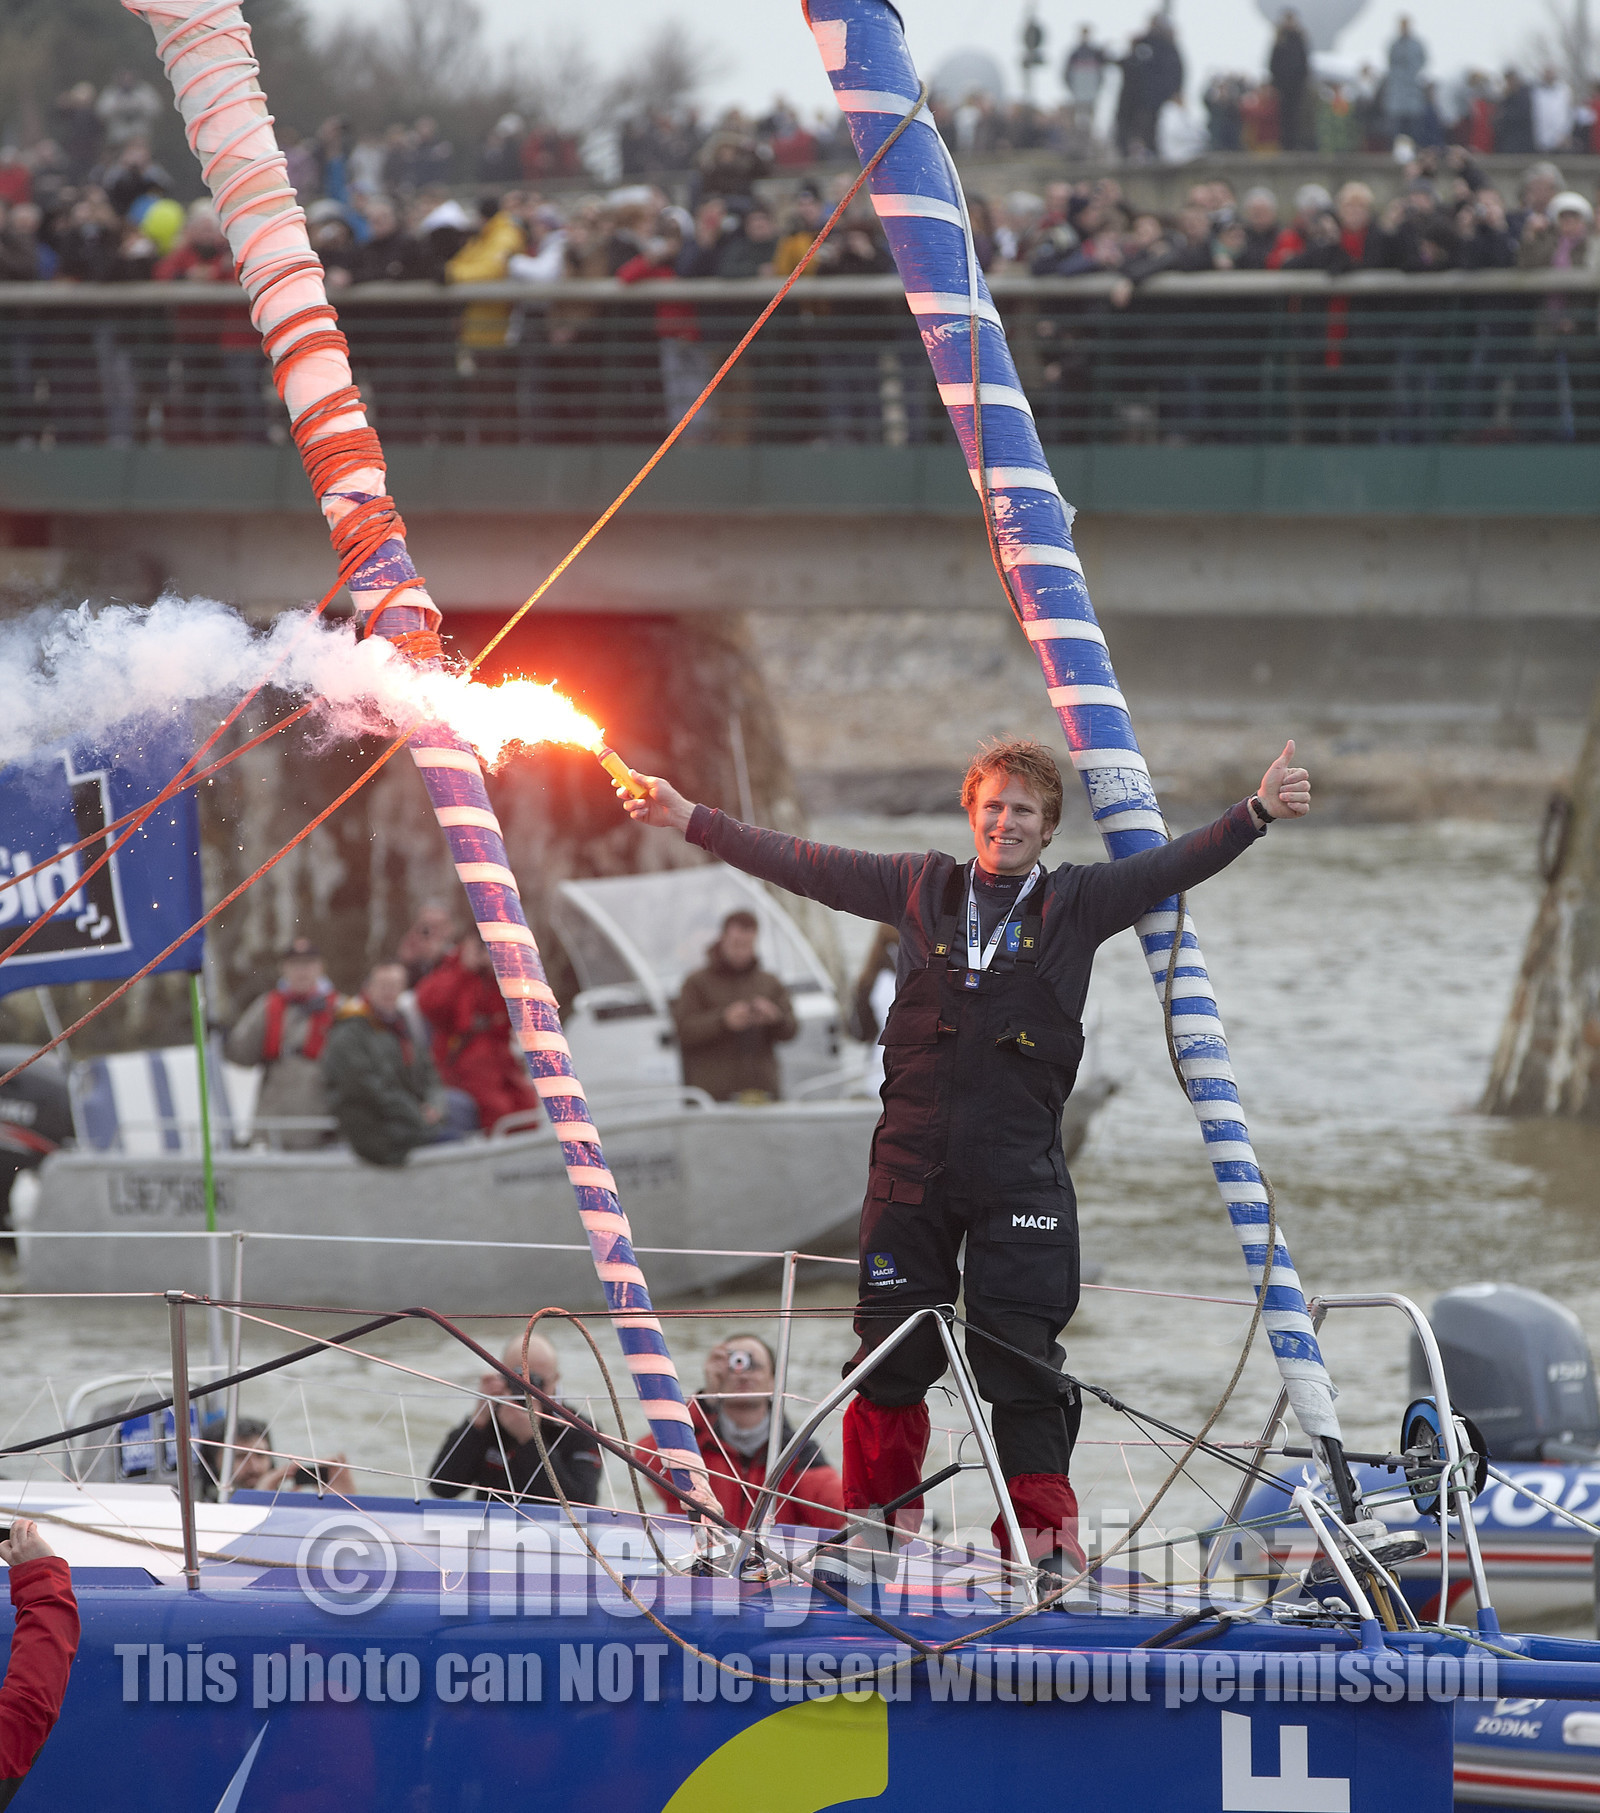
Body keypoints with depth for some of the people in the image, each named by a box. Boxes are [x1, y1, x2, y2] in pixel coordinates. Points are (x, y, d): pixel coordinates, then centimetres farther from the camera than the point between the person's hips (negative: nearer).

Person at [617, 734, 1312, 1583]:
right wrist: (690, 818, 15)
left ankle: (1043, 1536, 1)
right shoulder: (922, 889, 11)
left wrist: (1257, 812, -18)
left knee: (1019, 1352, -4)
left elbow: (1175, 867, -3)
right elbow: (801, 865, 14)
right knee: (892, 1345, 6)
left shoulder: (1078, 902, 7)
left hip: (1020, 1166, -2)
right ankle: (877, 1520, 18)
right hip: (913, 1161, 2)